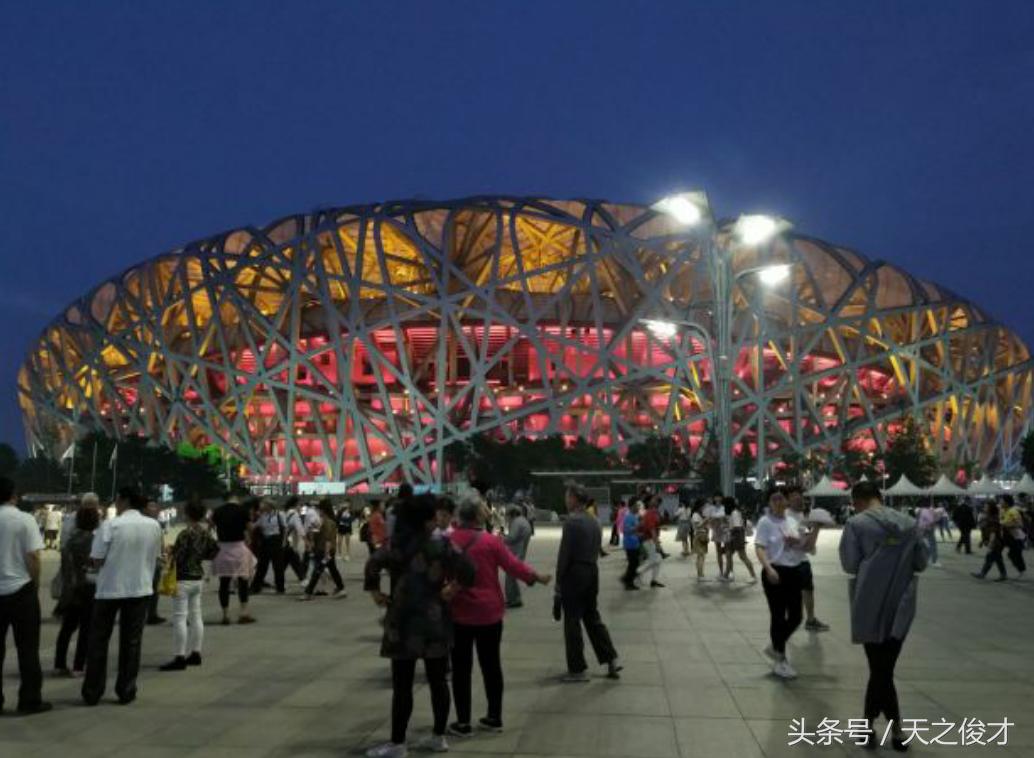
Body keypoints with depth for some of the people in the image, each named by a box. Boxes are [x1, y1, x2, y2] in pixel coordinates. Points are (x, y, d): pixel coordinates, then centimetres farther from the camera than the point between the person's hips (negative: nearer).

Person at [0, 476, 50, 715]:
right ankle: (30, 700, 6)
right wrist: (35, 585, 1)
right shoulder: (25, 520, -10)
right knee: (27, 648, 4)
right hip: (20, 590, -3)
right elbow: (32, 557, -12)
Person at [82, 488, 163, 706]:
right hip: (140, 589, 3)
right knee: (131, 641, 9)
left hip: (109, 588, -3)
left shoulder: (111, 525, -12)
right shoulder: (154, 526, 1)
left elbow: (97, 559, -11)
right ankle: (126, 691, 11)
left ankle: (92, 693, 14)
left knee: (98, 640, 11)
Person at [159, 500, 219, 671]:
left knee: (180, 618, -5)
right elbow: (213, 551, 11)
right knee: (196, 615, 12)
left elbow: (178, 557, -18)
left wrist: (171, 552, 1)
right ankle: (195, 654, 18)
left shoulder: (186, 533, -17)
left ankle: (179, 658, -4)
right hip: (199, 577, 8)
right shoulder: (206, 532, 4)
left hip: (184, 579, -8)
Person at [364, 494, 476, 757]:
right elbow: (467, 568, -12)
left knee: (402, 686, 4)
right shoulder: (441, 546, -3)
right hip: (436, 621, 2)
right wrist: (453, 589, 2)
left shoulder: (396, 547, -6)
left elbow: (373, 564, -23)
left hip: (405, 622, -2)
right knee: (438, 681, 13)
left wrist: (375, 592, -10)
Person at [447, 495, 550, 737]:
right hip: (489, 613, 1)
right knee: (491, 664, 13)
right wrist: (538, 577, 8)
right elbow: (514, 566, -5)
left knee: (461, 668, 7)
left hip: (458, 614, -1)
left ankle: (463, 722, 10)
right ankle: (494, 718, 22)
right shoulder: (491, 541, -9)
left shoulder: (448, 542, -8)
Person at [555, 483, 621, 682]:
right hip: (592, 571, 8)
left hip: (574, 574, -8)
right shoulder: (594, 522, 9)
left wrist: (559, 580, -9)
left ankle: (578, 669, 10)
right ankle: (611, 659, 18)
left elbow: (564, 553, -16)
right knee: (593, 617, 18)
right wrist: (589, 566, 16)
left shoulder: (572, 521, -16)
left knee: (572, 621, 3)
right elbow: (596, 550, 12)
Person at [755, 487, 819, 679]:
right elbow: (759, 548, -15)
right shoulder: (765, 522, -7)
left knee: (796, 616, 9)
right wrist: (768, 569, -28)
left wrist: (816, 529, -1)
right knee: (778, 617, 1)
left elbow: (807, 546, 13)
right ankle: (780, 660, 14)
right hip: (775, 573, -6)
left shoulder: (793, 521, 10)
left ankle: (775, 647, 31)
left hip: (794, 572, 6)